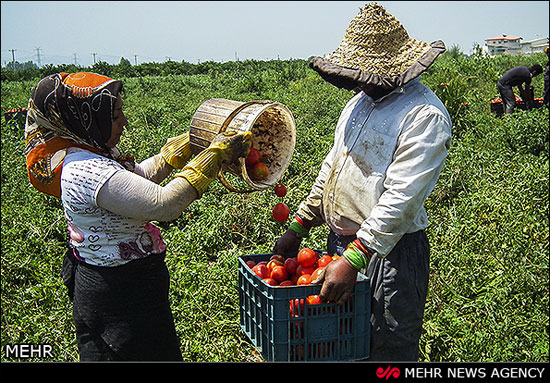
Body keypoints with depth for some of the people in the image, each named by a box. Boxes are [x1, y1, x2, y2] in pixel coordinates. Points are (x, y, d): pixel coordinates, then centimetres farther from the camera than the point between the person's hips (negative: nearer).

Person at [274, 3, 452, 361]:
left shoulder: (425, 115, -17)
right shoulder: (361, 101, 11)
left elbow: (401, 198, -24)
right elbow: (333, 166, 18)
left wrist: (352, 261, -28)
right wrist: (299, 227, 15)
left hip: (390, 251, -8)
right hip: (341, 240, 8)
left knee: (388, 351, 4)